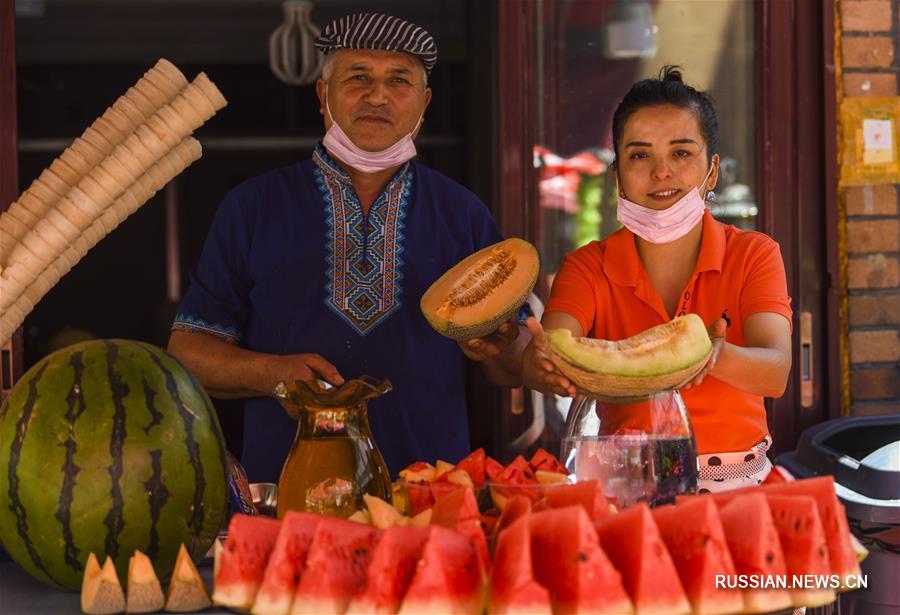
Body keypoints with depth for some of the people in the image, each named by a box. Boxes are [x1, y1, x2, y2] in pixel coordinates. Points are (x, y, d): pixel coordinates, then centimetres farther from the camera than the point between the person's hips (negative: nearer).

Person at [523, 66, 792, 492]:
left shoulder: (754, 255, 4)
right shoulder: (588, 268, 5)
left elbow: (776, 372, -12)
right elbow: (546, 353, -13)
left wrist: (714, 356, -34)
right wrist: (545, 365, -37)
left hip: (737, 486, -2)